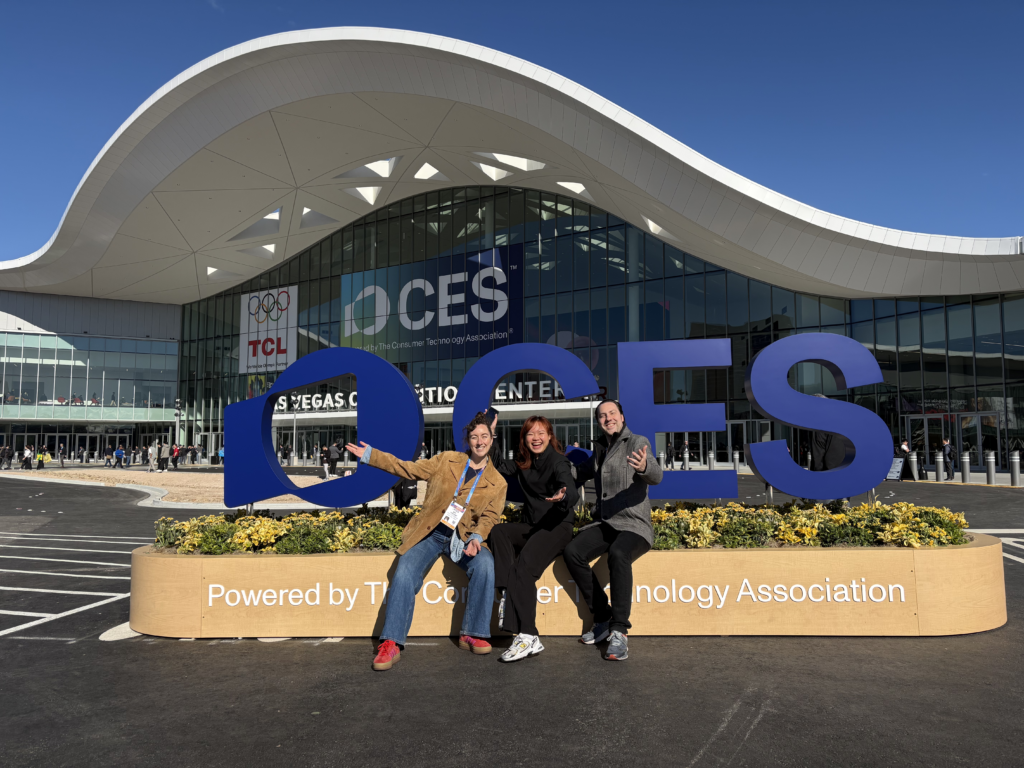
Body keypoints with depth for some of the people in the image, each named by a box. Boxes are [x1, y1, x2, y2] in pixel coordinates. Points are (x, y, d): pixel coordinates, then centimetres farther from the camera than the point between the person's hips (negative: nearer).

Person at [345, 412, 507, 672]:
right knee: (403, 576, -25)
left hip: (462, 539, 0)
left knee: (485, 564, -30)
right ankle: (391, 644, -14)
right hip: (429, 534, 0)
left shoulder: (497, 482, 7)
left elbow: (489, 517, 0)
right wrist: (370, 455, 4)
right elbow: (410, 469, 8)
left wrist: (476, 538, -21)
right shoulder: (446, 460, 6)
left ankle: (472, 634, -16)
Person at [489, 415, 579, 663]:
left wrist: (563, 497, -47)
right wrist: (490, 434, 13)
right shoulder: (523, 464, 11)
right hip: (531, 527, 6)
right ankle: (507, 592, -30)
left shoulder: (558, 461, -8)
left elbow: (573, 494, -23)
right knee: (497, 530, -24)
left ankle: (529, 637, -33)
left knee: (524, 564, -30)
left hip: (558, 527, -6)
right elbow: (496, 466, 21)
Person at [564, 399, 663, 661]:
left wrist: (644, 467, -45)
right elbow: (580, 474, 35)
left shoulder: (638, 442, -2)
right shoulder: (600, 448, 16)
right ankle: (603, 618, -10)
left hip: (634, 526, -5)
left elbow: (656, 476, -21)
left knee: (618, 554, -37)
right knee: (572, 551, -23)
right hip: (604, 524, 6)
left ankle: (619, 632, -32)